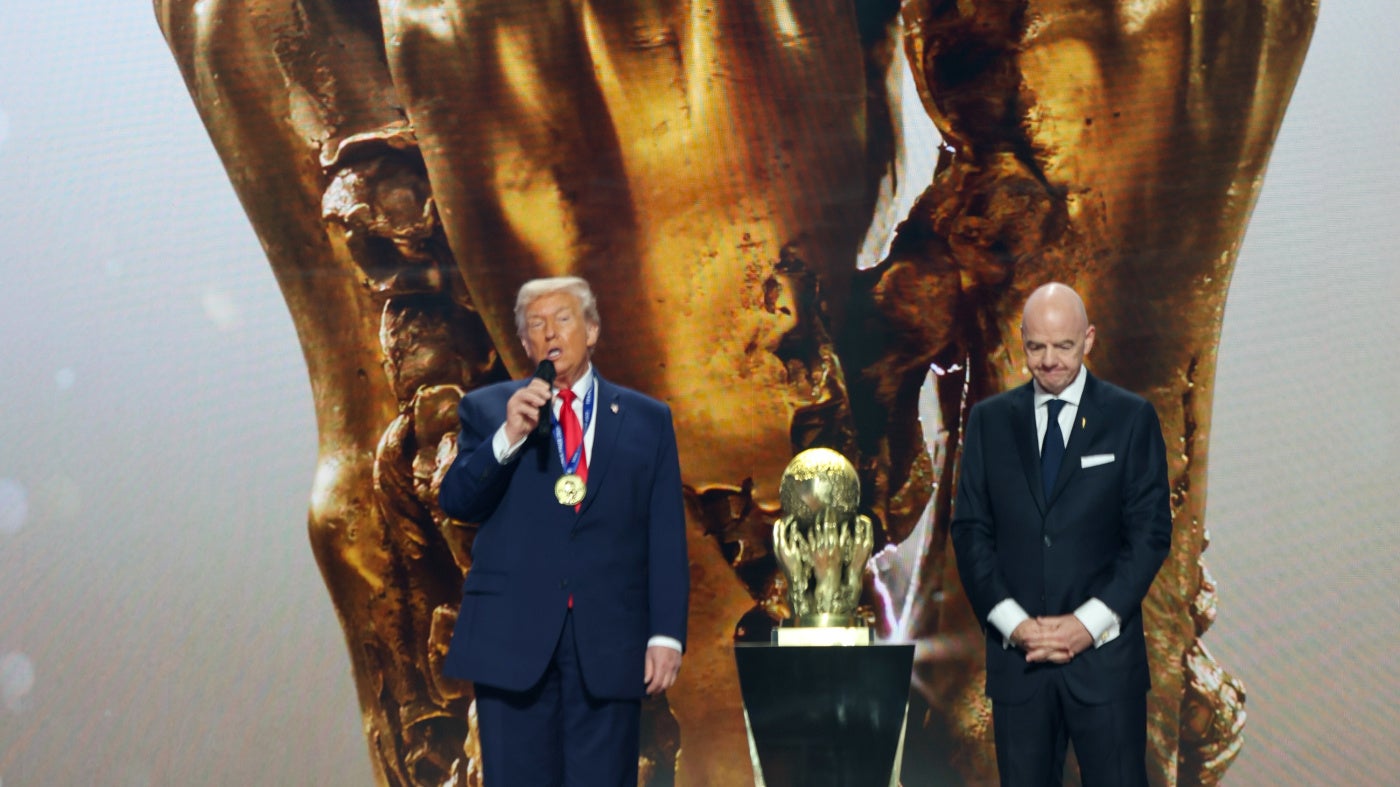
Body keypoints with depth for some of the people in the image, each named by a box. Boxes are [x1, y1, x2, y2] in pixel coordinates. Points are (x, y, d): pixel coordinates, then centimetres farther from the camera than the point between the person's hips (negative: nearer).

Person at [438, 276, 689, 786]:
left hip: (609, 643, 0)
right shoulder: (486, 410, 10)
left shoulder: (647, 420, 10)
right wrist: (507, 438, -16)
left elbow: (666, 539, 5)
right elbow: (455, 501, -2)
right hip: (512, 636, 0)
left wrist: (667, 633, -4)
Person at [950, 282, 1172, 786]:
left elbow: (1151, 531, -2)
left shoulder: (1131, 418, 2)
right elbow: (970, 531, 4)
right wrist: (1012, 622, -9)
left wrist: (1089, 622, -11)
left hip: (1104, 653, -2)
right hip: (1016, 654, 2)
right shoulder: (989, 420, 8)